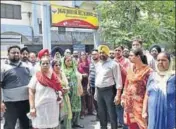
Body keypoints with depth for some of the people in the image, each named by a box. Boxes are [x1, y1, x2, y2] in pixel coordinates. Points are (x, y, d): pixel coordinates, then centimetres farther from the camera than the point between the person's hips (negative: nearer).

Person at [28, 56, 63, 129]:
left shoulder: (54, 76, 7)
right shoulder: (36, 76, -4)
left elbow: (58, 89, 18)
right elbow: (31, 92, -5)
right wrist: (32, 108, -11)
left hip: (53, 107, 4)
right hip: (40, 107, -3)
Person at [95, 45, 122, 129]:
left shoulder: (113, 64, -9)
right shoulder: (97, 65, 12)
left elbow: (118, 79, -13)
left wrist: (118, 94, -18)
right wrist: (96, 91, 16)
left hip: (109, 91, -6)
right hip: (99, 91, 7)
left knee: (111, 113, -1)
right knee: (101, 113, 16)